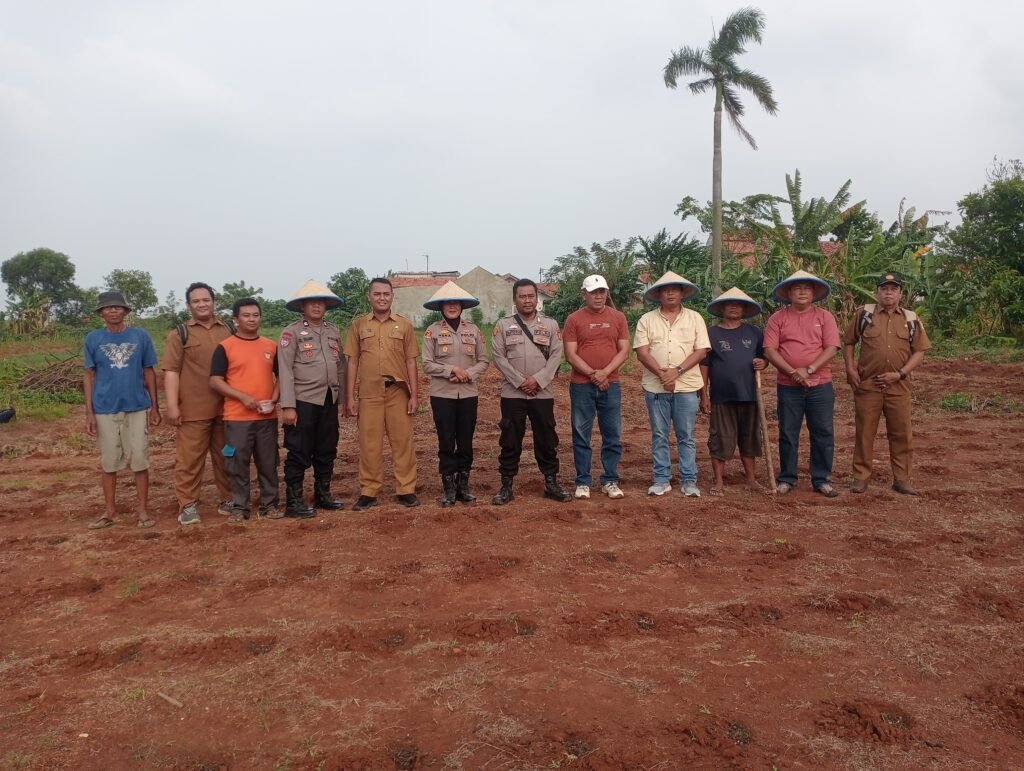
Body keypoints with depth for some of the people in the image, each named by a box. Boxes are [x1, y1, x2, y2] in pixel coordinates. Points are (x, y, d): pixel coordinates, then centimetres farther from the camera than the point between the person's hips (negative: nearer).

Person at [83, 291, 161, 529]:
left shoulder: (141, 336, 0)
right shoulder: (93, 339, 1)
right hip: (105, 410, 1)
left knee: (140, 460, 3)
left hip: (137, 408, -1)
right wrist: (89, 412, -1)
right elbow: (90, 376, 4)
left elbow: (149, 372, 6)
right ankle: (109, 510, 21)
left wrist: (155, 406, 4)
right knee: (108, 462, 10)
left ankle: (143, 510, 13)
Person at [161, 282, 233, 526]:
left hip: (226, 407, 3)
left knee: (226, 457, 11)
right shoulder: (180, 334, 3)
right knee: (189, 458, 0)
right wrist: (172, 405, -12)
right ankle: (188, 505, 9)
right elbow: (171, 371, -4)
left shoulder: (228, 331, 12)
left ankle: (227, 500, 22)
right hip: (193, 410, -3)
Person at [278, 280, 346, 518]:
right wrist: (288, 406, -16)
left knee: (327, 451, 13)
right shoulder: (291, 332, -5)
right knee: (299, 453, 1)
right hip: (303, 401, -5)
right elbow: (285, 371, -10)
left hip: (329, 401, 6)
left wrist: (342, 398, 12)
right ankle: (293, 501, 10)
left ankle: (322, 494, 27)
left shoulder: (334, 332, 12)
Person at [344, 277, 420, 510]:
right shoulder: (358, 324, 7)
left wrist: (414, 395, -1)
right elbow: (352, 361, 6)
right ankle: (369, 492, 14)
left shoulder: (404, 324, 5)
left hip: (398, 391, 0)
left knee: (402, 441, 4)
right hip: (368, 392, 0)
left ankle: (406, 490, 13)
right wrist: (350, 397, 1)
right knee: (369, 443, 5)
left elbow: (411, 361, 5)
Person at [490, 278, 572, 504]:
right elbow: (498, 357, -3)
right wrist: (520, 381, -12)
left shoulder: (550, 324, 6)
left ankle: (551, 483, 19)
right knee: (510, 441, 4)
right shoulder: (503, 325, 3)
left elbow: (556, 355, -1)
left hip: (543, 393, 1)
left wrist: (537, 380, -13)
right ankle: (506, 486, 13)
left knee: (547, 439, 7)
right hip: (512, 393, -1)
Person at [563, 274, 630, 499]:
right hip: (581, 386, -2)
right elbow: (570, 355, -5)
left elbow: (624, 351, 2)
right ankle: (583, 482, 13)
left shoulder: (618, 317, 7)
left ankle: (610, 481, 16)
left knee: (612, 435, 5)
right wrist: (593, 375, -14)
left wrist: (605, 372, -12)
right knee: (581, 436, 4)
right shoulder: (574, 319, 1)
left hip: (610, 385, 2)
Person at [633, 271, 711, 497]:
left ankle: (689, 481, 12)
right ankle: (661, 479, 15)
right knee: (659, 436, 7)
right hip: (655, 387, 1)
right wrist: (661, 374, -15)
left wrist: (677, 371, -14)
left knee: (686, 436, 5)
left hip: (687, 387, 0)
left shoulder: (694, 318, 5)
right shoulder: (646, 320, 5)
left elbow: (701, 351, -2)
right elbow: (642, 352, -3)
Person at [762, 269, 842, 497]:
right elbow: (769, 350, -6)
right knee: (788, 434, 7)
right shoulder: (778, 318, 2)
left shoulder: (825, 317, 4)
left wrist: (809, 370, -17)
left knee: (823, 434, 5)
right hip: (788, 387, 0)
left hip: (820, 386, 1)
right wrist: (793, 372, -16)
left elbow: (831, 348, -5)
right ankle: (786, 479, 18)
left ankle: (822, 480, 16)